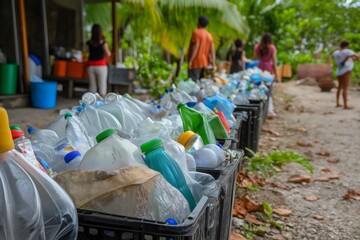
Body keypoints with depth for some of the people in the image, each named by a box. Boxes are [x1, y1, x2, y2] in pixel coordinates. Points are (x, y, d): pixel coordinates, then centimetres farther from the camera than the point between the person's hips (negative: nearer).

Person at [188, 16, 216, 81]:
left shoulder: (196, 32, -7)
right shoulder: (209, 35, 12)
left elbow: (195, 47, -16)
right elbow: (212, 51, 6)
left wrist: (190, 61, -17)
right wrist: (213, 64, 5)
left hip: (195, 62, -7)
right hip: (205, 63, 7)